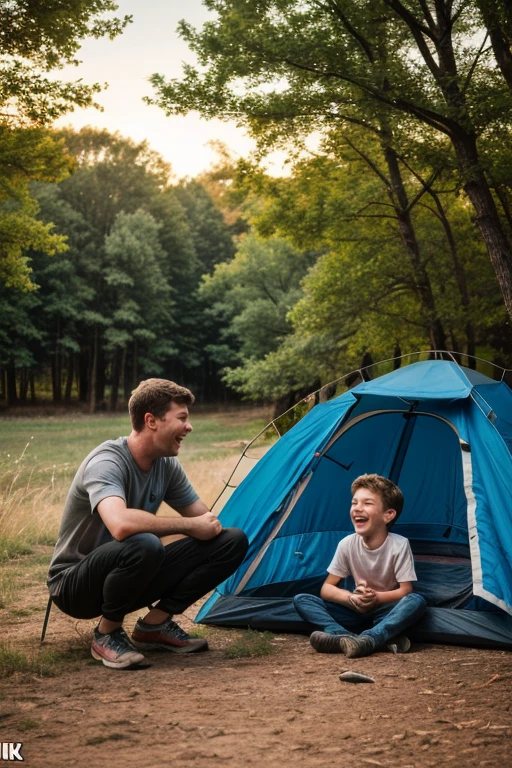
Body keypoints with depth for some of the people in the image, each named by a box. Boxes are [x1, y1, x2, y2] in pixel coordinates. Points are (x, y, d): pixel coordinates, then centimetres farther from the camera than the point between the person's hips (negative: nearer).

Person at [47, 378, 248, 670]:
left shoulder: (167, 465, -2)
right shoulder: (106, 462, -26)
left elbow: (206, 521, 8)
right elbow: (121, 526, -45)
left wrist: (206, 527, -17)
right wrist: (189, 525, -31)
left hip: (132, 576, 7)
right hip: (76, 585, -7)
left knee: (232, 541, -8)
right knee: (143, 545, -42)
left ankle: (155, 625, 0)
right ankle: (107, 635, -15)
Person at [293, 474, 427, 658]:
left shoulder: (399, 545, -17)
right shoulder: (347, 544, -10)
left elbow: (405, 591, -14)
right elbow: (326, 589, -6)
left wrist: (376, 598, -32)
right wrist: (351, 598, -26)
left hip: (386, 612, -3)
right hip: (357, 612, 3)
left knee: (416, 601, -35)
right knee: (301, 600, -17)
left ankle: (366, 640, -48)